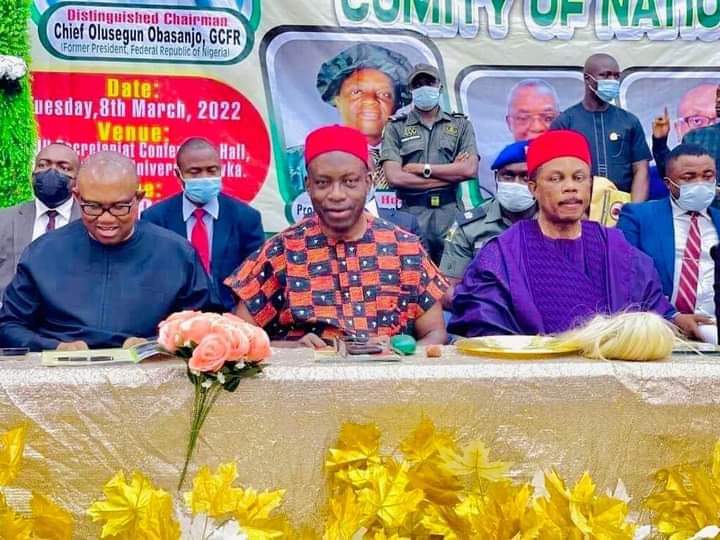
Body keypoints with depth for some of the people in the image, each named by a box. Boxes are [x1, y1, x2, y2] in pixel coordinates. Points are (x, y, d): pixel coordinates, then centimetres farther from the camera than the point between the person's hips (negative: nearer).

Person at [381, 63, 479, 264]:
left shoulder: (460, 125, 13)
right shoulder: (396, 127, 8)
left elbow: (470, 169, -1)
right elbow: (394, 176, -6)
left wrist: (422, 168, -4)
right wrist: (451, 173, -3)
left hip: (451, 212, 1)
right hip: (412, 212, -1)